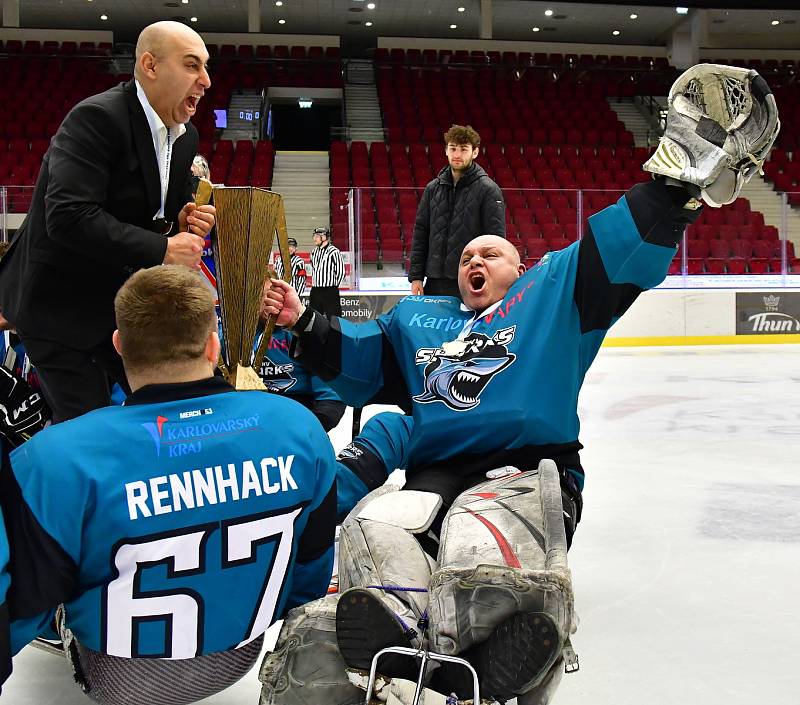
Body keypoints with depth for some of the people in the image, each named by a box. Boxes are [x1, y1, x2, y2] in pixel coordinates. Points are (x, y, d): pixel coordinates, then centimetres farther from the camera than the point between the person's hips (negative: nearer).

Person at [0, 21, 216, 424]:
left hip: (122, 297, 8)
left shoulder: (184, 136, 4)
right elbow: (68, 217, -32)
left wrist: (183, 224, -8)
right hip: (60, 300, -8)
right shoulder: (97, 118, -21)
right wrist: (162, 249, -28)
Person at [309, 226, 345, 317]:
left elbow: (341, 272, -8)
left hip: (330, 292, -7)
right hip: (315, 292, 7)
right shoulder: (314, 252, 12)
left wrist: (334, 287, -2)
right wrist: (315, 284, 16)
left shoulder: (334, 251, -10)